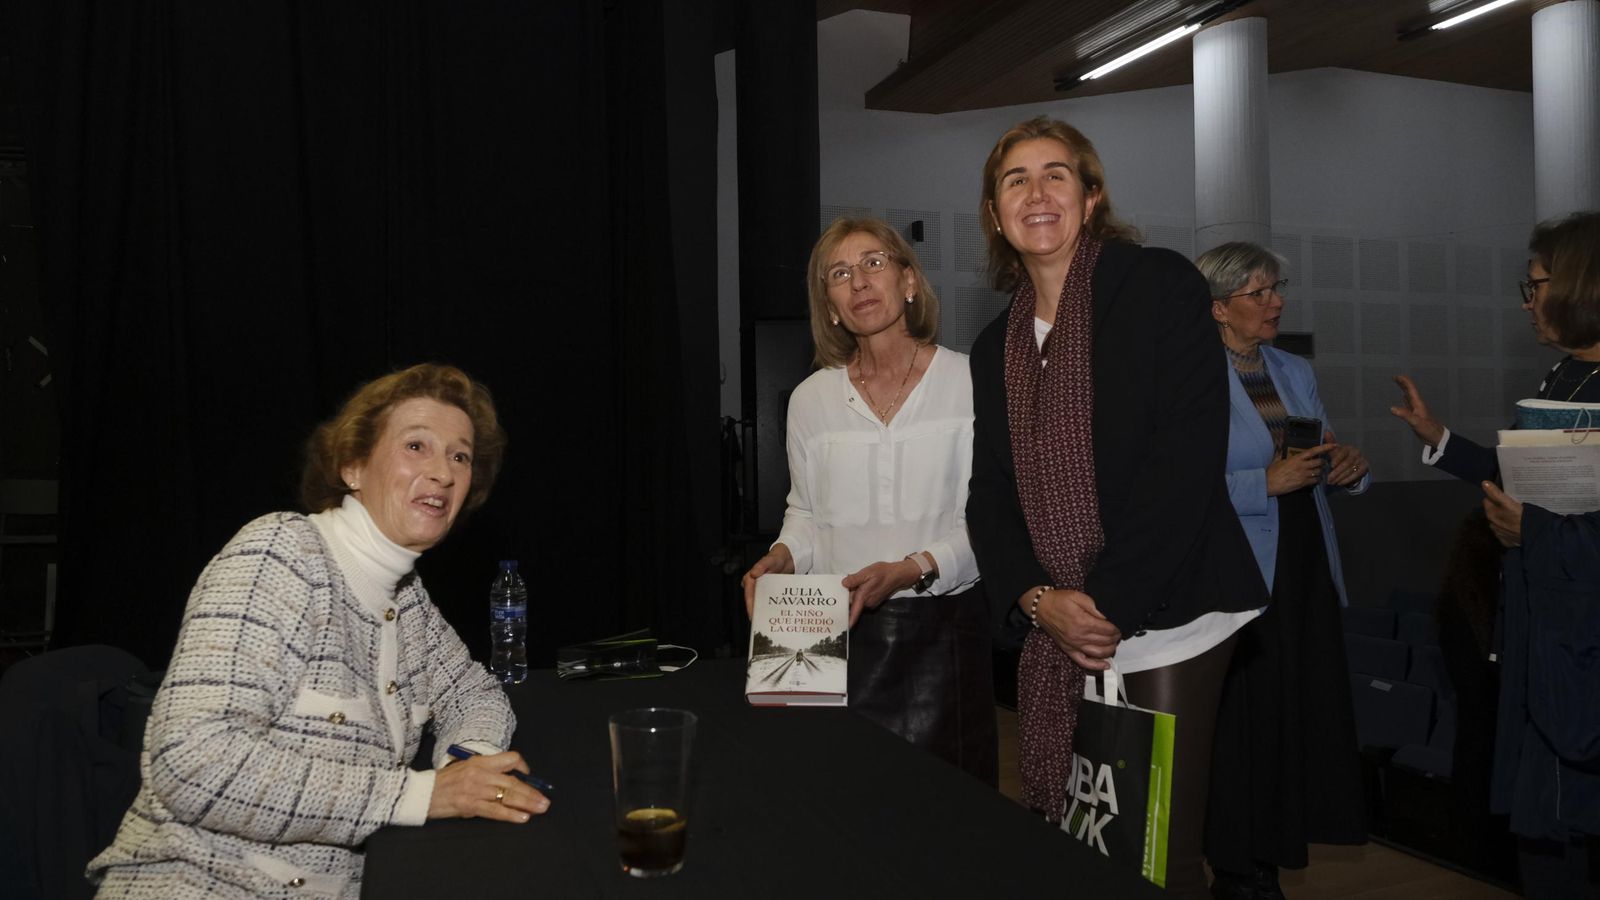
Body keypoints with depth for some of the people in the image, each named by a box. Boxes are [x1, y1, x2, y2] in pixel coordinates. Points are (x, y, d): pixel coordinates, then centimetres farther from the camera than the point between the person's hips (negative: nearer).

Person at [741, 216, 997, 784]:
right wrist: (783, 557, -2)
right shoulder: (810, 399, 6)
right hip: (839, 632, 2)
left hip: (941, 628, -2)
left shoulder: (968, 384, -5)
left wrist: (912, 570, -18)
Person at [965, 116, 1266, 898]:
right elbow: (989, 493, 11)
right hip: (1051, 637, 5)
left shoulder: (1159, 285, -5)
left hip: (1161, 628, -5)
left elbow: (1186, 458, -14)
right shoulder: (995, 346, 14)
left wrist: (1109, 604, -16)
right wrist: (1038, 598, -6)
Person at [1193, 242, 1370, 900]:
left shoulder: (1296, 372, 15)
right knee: (1241, 723, 1)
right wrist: (1267, 483, -22)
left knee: (1303, 715, 9)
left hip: (1306, 573, 7)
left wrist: (1350, 469, -3)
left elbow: (1324, 467, 18)